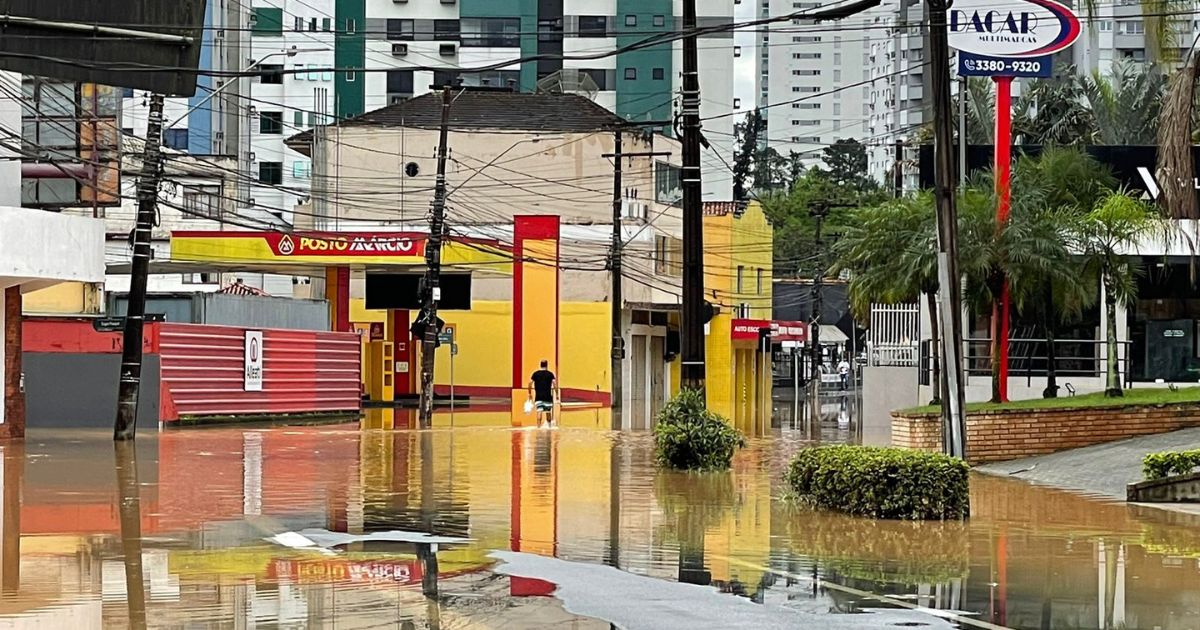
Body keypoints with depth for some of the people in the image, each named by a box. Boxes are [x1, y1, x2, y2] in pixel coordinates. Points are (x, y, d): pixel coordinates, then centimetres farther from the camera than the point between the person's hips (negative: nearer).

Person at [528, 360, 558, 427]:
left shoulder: (535, 374, 6)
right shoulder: (550, 374, 2)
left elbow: (530, 383, 1)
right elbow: (555, 383, -8)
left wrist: (530, 393, 10)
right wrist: (557, 394, -3)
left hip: (538, 396, 0)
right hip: (547, 396, 0)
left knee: (539, 411, -7)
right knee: (548, 412, 14)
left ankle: (538, 426, -18)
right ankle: (549, 426, 23)